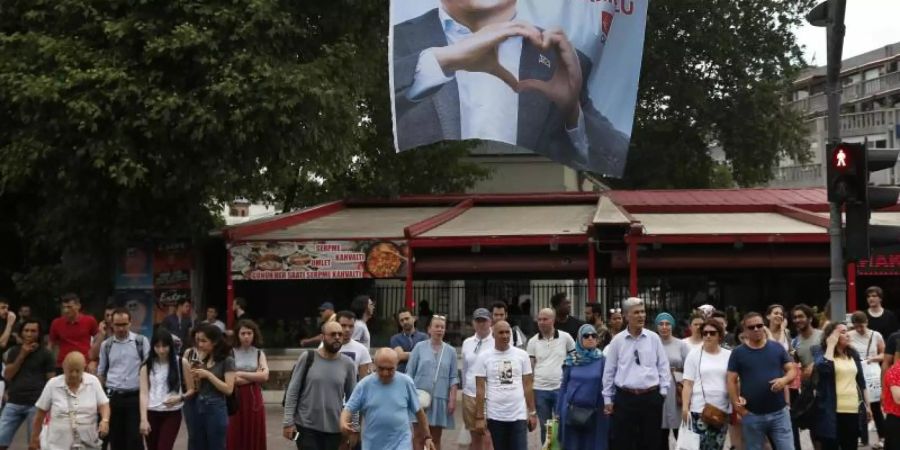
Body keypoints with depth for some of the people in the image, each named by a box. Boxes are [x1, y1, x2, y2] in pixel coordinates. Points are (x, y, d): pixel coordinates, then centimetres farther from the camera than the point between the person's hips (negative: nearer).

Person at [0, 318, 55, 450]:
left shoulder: (45, 354, 1)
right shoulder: (14, 351, 12)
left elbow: (51, 380, 0)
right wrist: (22, 355, -6)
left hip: (36, 404, -3)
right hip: (13, 403, 4)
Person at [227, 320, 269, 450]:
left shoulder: (259, 353, 5)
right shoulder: (231, 353, -2)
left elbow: (265, 376, -9)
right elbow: (231, 379, -13)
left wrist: (241, 374, -11)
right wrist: (255, 377, -11)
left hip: (254, 399, 2)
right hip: (236, 398, -2)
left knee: (254, 437, 5)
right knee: (236, 438, 1)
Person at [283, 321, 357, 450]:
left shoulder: (348, 364, 1)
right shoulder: (307, 358, -5)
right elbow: (292, 391, -3)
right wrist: (288, 421, -8)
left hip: (334, 429, 2)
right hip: (306, 426, -2)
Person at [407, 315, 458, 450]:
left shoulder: (450, 351, 7)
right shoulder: (420, 347, 2)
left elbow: (453, 378, 6)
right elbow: (409, 373, 3)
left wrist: (452, 399, -3)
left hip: (440, 399, 2)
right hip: (421, 398, -2)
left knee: (435, 439, 6)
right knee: (419, 436, -5)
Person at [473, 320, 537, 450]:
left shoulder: (521, 355, 4)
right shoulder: (484, 357, -1)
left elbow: (527, 386, 7)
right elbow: (480, 389, -2)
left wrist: (532, 412, 4)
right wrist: (479, 417, -6)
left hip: (519, 415, 1)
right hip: (495, 416, 0)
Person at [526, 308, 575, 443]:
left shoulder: (565, 337, -2)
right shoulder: (533, 341, 2)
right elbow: (529, 367, 5)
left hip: (561, 388, -2)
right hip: (540, 390, 2)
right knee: (545, 426, 11)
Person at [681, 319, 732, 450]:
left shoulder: (729, 355, 7)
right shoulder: (694, 355, 2)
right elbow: (688, 384, 0)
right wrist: (685, 407, -7)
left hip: (723, 409, 3)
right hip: (700, 409, -2)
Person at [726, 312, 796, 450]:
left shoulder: (777, 348, 5)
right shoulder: (738, 353, 0)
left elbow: (792, 370, 6)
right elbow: (731, 381, -1)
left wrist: (784, 379, -18)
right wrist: (739, 408, -8)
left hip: (779, 412, 1)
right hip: (752, 415, -1)